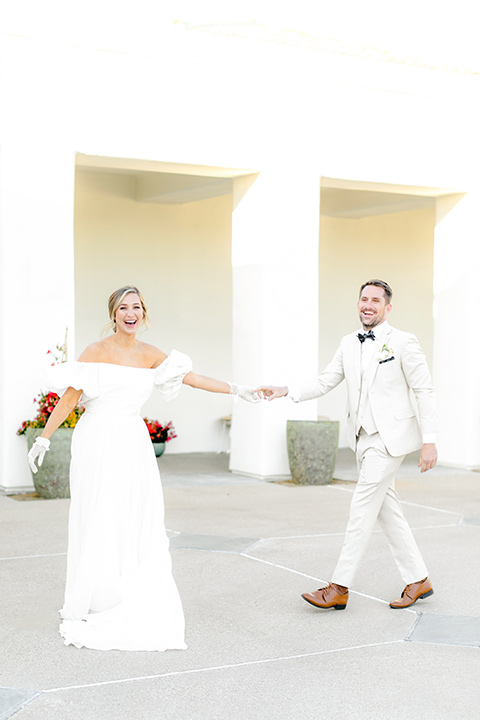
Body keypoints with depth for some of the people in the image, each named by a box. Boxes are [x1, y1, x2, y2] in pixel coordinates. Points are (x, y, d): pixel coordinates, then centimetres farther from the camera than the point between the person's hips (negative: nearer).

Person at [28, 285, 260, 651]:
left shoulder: (150, 355, 8)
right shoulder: (97, 352, -4)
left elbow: (193, 378, 12)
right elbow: (69, 397, -4)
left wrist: (235, 389, 10)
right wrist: (44, 438, -4)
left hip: (134, 445, 4)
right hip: (99, 443, -4)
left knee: (139, 526, 2)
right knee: (98, 526, -2)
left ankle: (136, 607, 12)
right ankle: (93, 608, 9)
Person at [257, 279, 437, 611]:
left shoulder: (403, 343, -7)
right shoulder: (349, 344, 11)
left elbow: (425, 391, -8)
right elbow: (325, 381, 9)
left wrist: (430, 441, -13)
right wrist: (286, 392, -5)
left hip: (390, 437, -7)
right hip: (364, 439, 7)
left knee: (362, 509, -8)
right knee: (387, 510, 10)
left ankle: (339, 588, -2)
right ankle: (418, 580, 21)